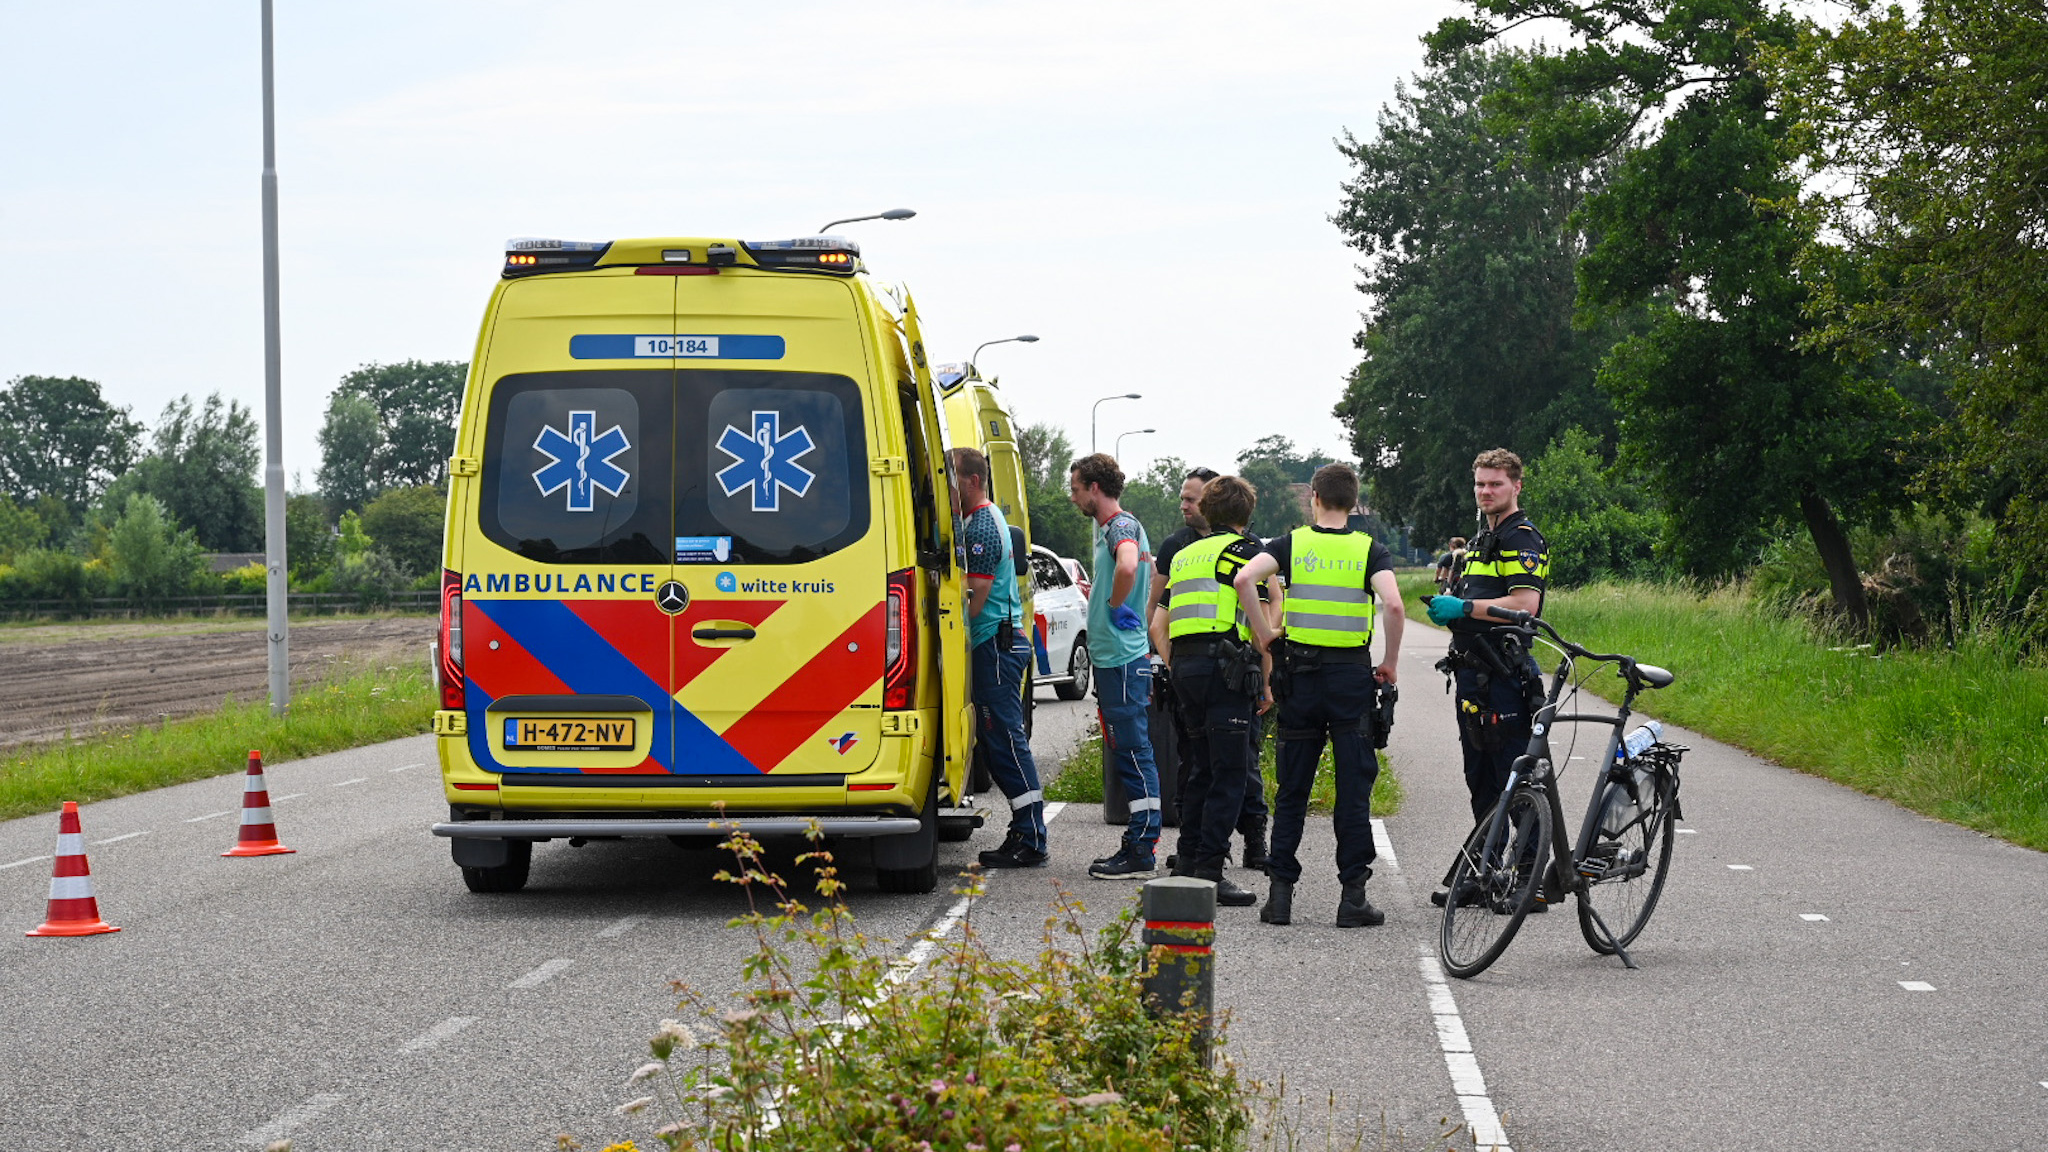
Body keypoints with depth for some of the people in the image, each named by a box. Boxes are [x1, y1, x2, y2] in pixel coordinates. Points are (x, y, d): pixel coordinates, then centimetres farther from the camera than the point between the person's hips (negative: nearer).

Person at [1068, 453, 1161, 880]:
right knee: (1126, 752, 12)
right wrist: (1100, 596, 22)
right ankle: (1138, 844, 16)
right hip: (1112, 657, 11)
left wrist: (1116, 606, -20)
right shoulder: (1113, 527, 18)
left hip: (1123, 659, -11)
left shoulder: (1121, 526, -14)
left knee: (1133, 752, -8)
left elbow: (1128, 567, -36)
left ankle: (1141, 853, -7)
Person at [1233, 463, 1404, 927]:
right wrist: (1391, 664, -3)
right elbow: (1393, 605, -15)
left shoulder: (1292, 544, 4)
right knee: (1353, 789, 3)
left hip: (1300, 673, 1)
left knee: (1292, 789, 8)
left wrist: (1264, 634, -3)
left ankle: (1280, 893, 5)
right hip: (1353, 675, -1)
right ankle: (1353, 896, 0)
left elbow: (1244, 579, -13)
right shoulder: (1371, 550, 1)